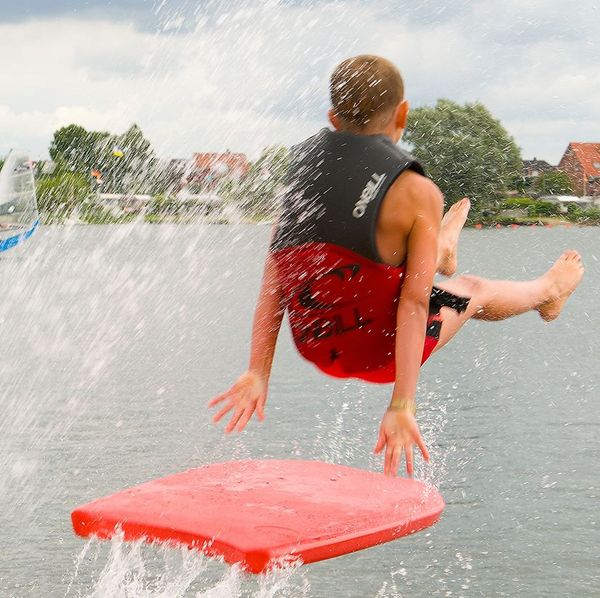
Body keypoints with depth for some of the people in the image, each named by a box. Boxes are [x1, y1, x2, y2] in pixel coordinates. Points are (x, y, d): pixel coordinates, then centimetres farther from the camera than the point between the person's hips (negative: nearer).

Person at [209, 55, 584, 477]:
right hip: (380, 352, -4)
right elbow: (414, 303, -21)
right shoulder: (417, 192, -19)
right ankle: (549, 291, 56)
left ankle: (441, 252, 69)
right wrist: (402, 406, -21)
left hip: (314, 346, 5)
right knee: (474, 291, 25)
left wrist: (258, 373, -6)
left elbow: (275, 278, -7)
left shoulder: (303, 163, -5)